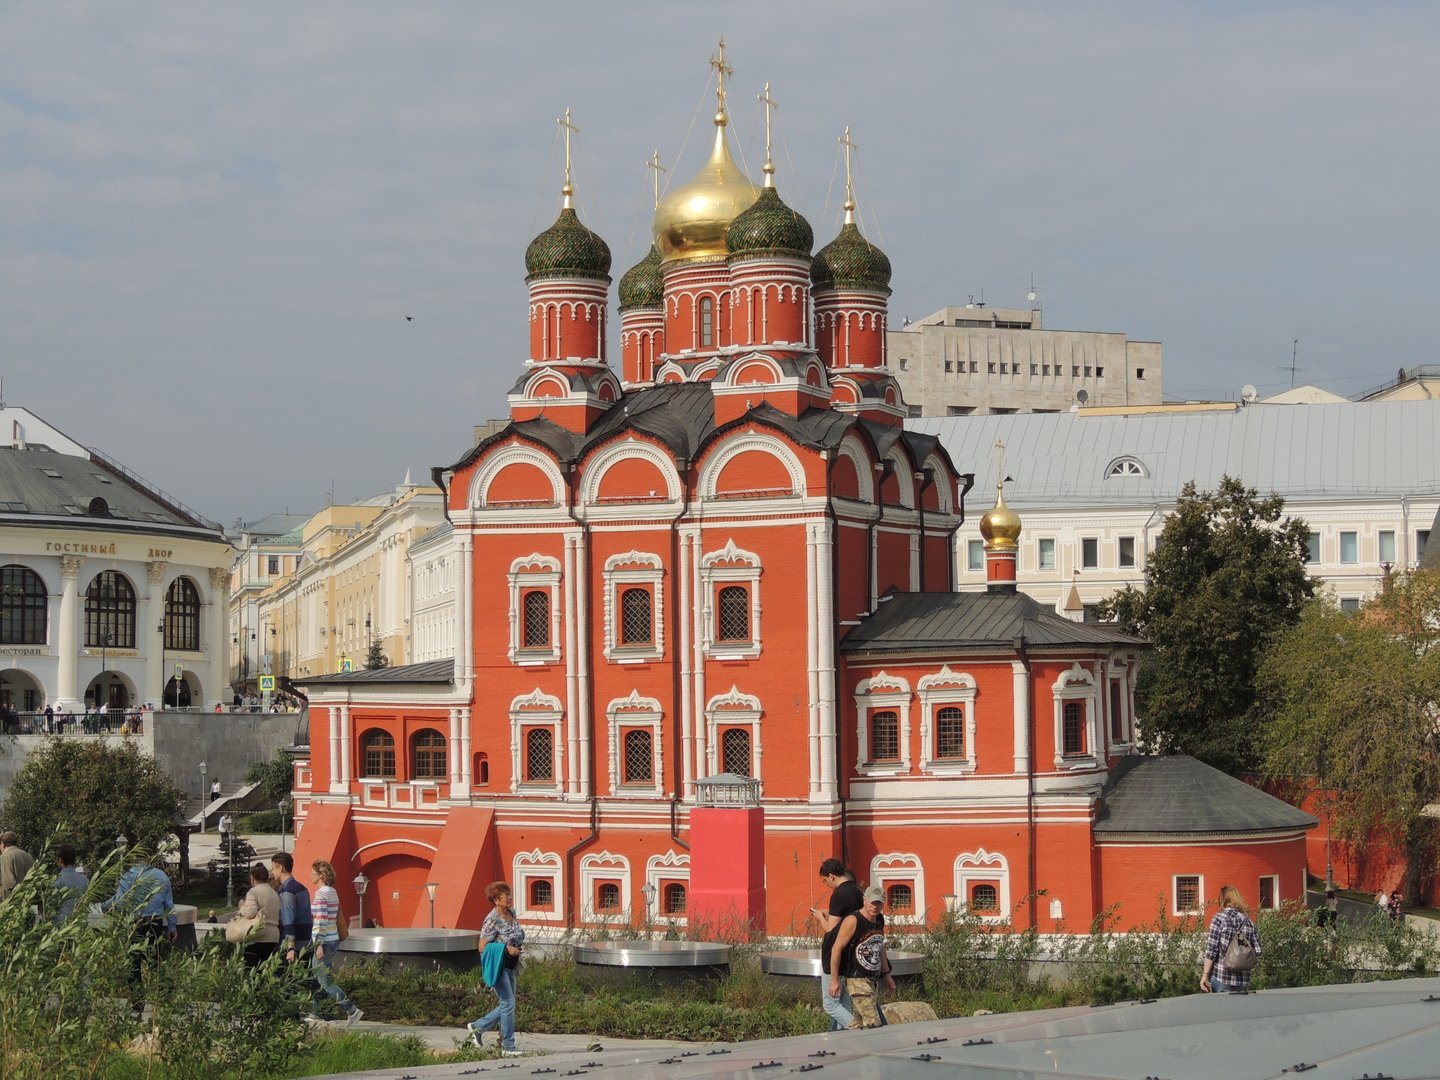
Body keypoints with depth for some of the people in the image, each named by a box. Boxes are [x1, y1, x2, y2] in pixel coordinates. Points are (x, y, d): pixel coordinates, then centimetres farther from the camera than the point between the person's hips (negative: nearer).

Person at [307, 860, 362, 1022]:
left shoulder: (321, 894, -16)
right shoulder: (332, 892, 11)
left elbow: (321, 920, -21)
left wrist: (319, 945, -23)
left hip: (324, 941, -9)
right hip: (333, 939, 9)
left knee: (325, 981, -5)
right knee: (316, 977, 16)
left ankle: (352, 1010, -9)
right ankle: (314, 1011, 20)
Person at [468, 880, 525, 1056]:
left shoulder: (512, 913, 6)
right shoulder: (492, 920, -18)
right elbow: (483, 947, -19)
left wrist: (518, 949, 7)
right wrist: (506, 949, -24)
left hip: (511, 967, 9)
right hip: (498, 966, -9)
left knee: (506, 1005, 12)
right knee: (508, 1003, -9)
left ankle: (477, 1027, 29)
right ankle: (508, 1047, -2)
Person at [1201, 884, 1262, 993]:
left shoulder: (1219, 918, -4)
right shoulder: (1248, 921, 8)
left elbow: (1211, 949, -9)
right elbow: (1257, 950, 7)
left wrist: (1205, 975, -7)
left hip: (1220, 979, -4)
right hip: (1243, 980, 4)